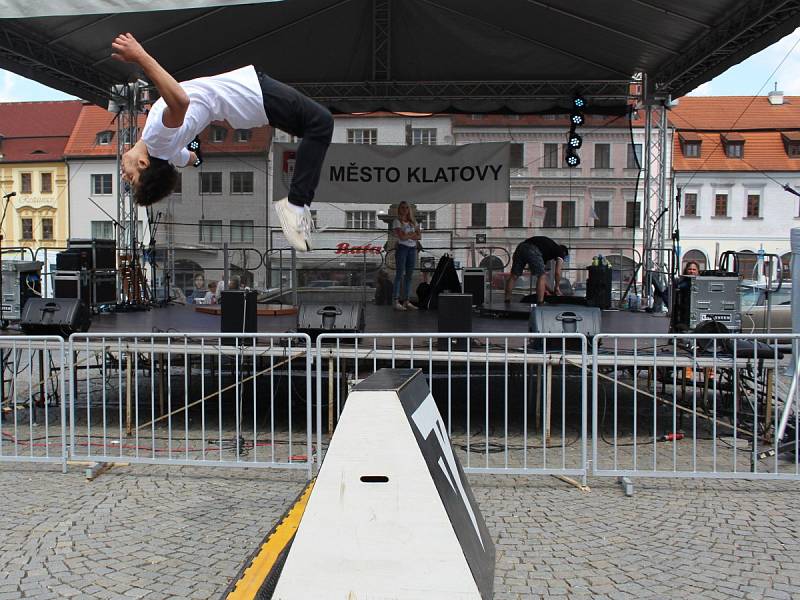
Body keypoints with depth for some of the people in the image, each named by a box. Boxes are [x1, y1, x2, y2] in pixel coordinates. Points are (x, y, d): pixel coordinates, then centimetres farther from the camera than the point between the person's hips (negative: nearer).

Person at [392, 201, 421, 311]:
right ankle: (396, 301, -8)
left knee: (409, 275, 5)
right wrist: (413, 234, -2)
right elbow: (402, 237, -14)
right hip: (402, 248, -6)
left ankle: (406, 301, 9)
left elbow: (419, 236, 6)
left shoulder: (413, 222, 15)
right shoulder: (397, 222, -2)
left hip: (412, 249, 6)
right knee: (399, 275, -8)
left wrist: (407, 235, -8)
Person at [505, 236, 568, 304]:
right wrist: (557, 287, 28)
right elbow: (557, 272, 13)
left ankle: (507, 300, 14)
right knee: (541, 277, 4)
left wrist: (549, 290, 44)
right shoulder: (560, 251, 23)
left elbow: (541, 272, 41)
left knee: (513, 276, 13)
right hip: (533, 250, -7)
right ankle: (539, 303, -1)